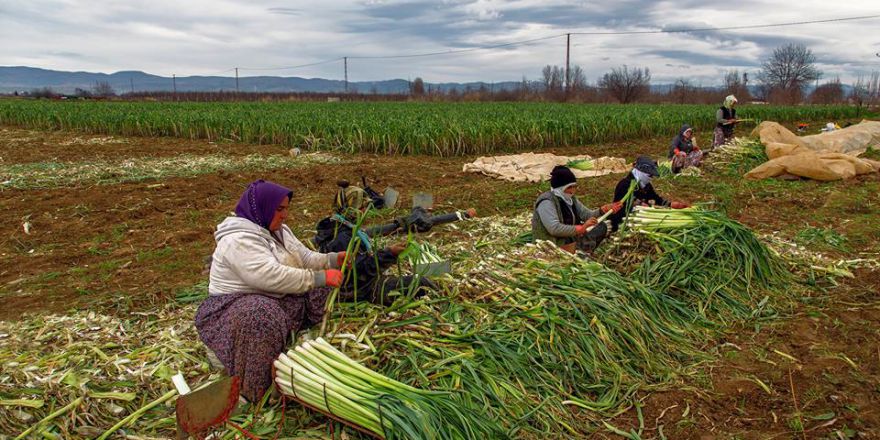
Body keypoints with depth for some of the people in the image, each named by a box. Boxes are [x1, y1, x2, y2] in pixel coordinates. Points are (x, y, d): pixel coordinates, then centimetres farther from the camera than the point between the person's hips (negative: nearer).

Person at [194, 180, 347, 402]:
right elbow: (274, 277, -33)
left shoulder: (277, 230, 9)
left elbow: (306, 258, 8)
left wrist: (334, 259, -11)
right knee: (262, 314, -41)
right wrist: (320, 277, -33)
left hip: (276, 301, 10)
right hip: (232, 309, -9)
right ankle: (255, 391, -26)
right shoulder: (239, 240, -23)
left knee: (321, 289, 1)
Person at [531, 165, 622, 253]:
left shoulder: (570, 198, 8)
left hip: (570, 237, 10)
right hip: (552, 245, -10)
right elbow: (554, 228, -32)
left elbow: (586, 214, 9)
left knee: (601, 226, 8)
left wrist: (604, 209, -9)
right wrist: (581, 228, -32)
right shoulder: (546, 202, -21)